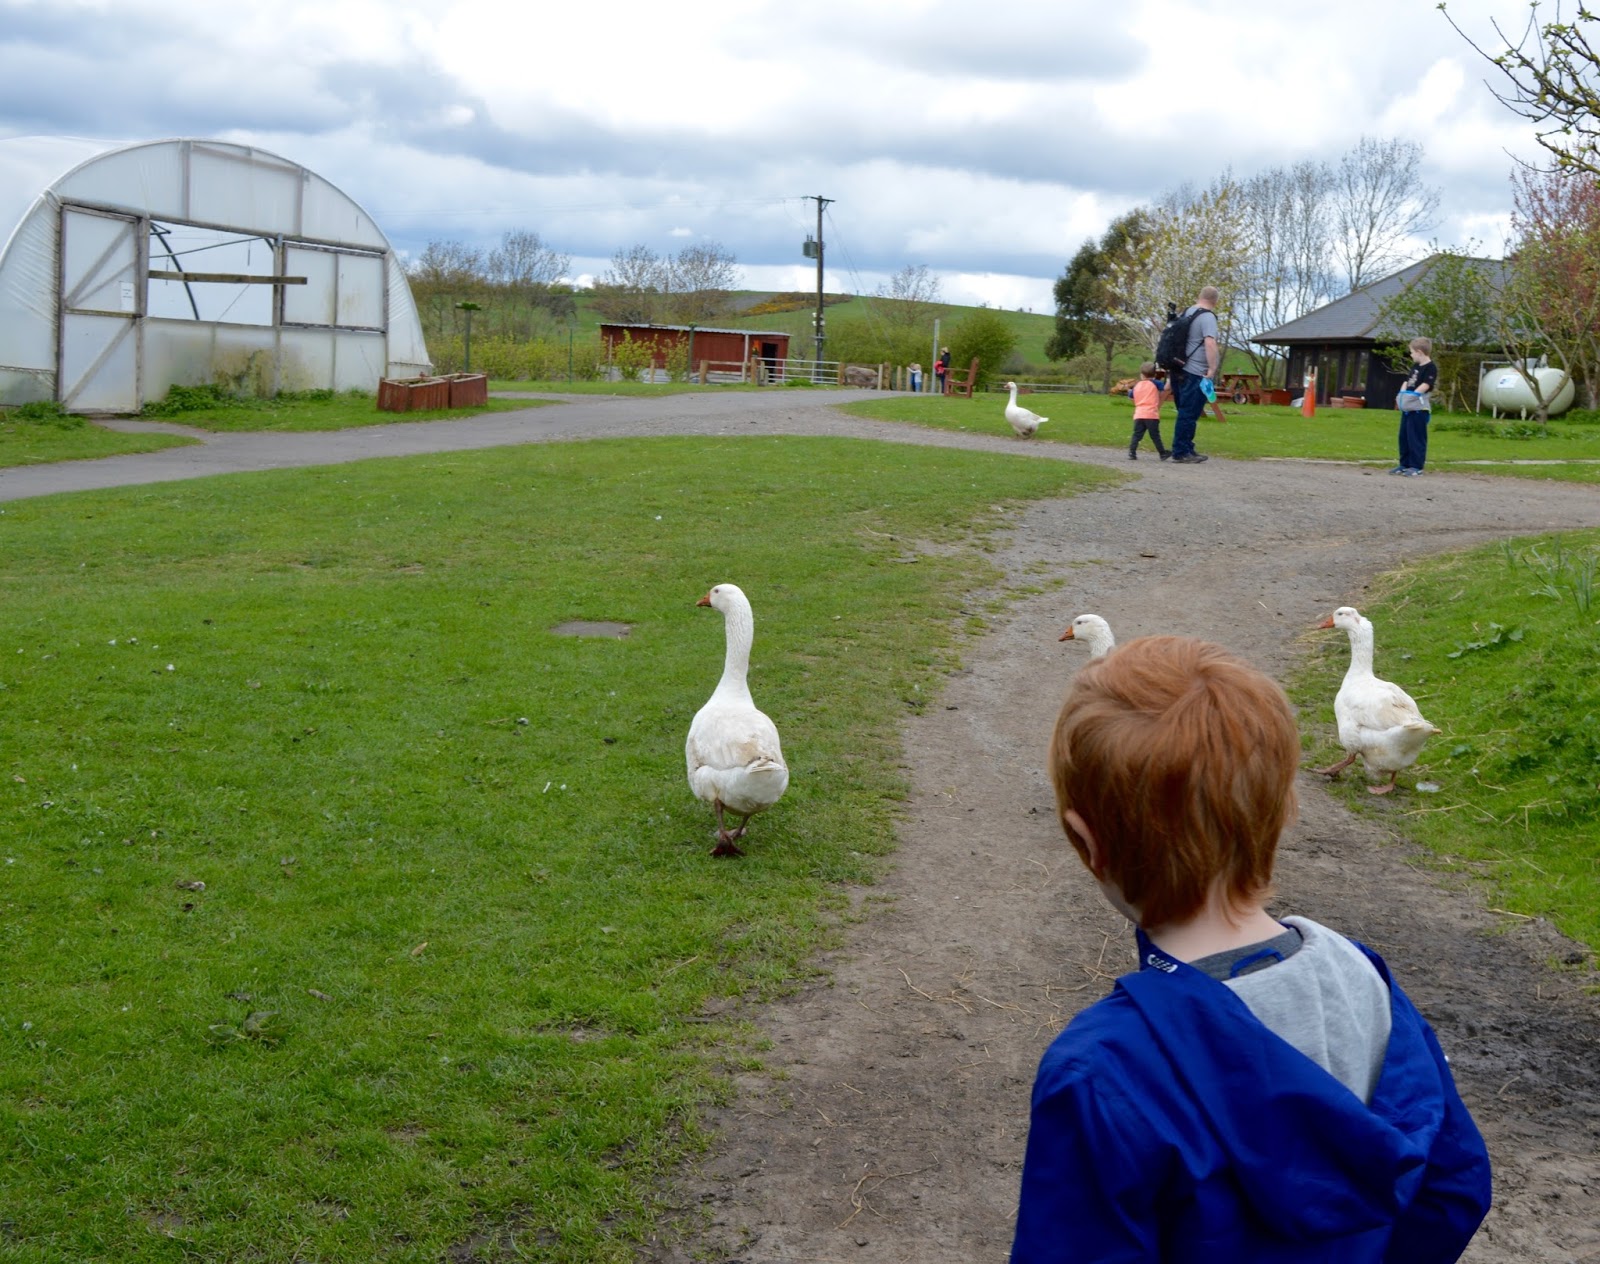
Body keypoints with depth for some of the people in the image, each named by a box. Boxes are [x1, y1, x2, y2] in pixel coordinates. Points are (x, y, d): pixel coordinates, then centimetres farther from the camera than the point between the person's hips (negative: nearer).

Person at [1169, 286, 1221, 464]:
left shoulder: (1187, 312, 14)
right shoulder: (1208, 317, -13)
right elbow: (1210, 344, -25)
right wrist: (1212, 370, -25)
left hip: (1180, 370, 9)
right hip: (1195, 374, -9)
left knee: (1186, 413, 15)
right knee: (1189, 414, -6)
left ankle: (1187, 450, 21)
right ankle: (1181, 452, -5)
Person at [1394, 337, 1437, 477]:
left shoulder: (1430, 367, -11)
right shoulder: (1416, 367, 17)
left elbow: (1425, 386, -19)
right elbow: (1408, 381, 17)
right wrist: (1403, 393, -2)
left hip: (1420, 409, -9)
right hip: (1408, 407, 9)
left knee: (1416, 438, -6)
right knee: (1404, 436, 12)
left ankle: (1416, 466, -2)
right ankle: (1404, 464, 20)